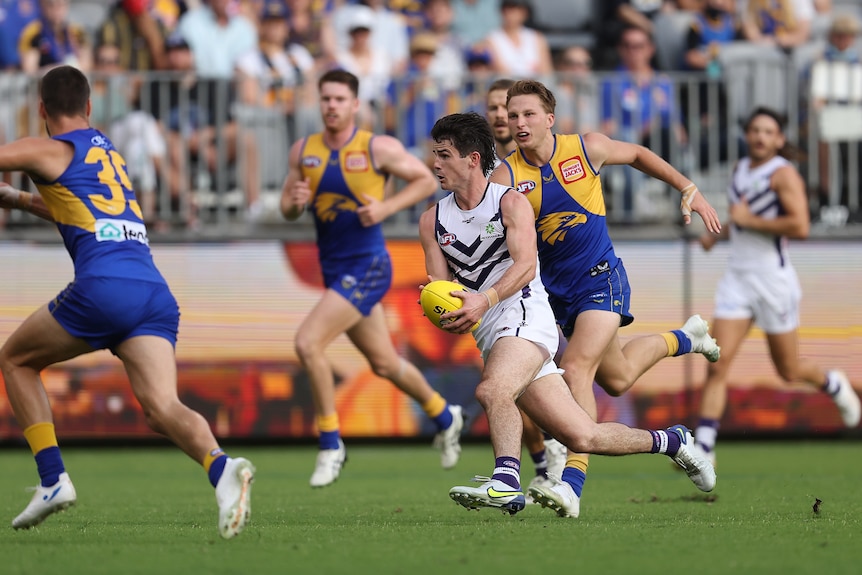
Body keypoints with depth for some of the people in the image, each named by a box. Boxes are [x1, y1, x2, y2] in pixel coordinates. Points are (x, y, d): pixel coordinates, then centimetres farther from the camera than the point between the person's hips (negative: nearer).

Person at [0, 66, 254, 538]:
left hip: (103, 285, -6)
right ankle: (221, 467, -41)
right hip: (155, 291, 6)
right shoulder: (106, 150, 31)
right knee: (161, 407, -11)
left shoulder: (50, 151, 10)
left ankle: (53, 479, 8)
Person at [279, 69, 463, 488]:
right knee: (384, 364, 17)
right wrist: (294, 201, -13)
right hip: (334, 269, 6)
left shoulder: (378, 148, -10)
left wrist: (386, 207, -15)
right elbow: (288, 209, 11)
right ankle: (444, 417, 42)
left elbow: (426, 181, -2)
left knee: (308, 343, -19)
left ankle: (330, 445, -7)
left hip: (366, 268, -6)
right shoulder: (303, 151, 4)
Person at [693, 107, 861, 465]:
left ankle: (833, 384, 42)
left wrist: (749, 220, -18)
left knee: (789, 372, 9)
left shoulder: (784, 174, -12)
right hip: (737, 278, 5)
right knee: (718, 365, -9)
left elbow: (800, 226, -24)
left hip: (773, 280, -5)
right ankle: (703, 447, -11)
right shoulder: (741, 169, 11)